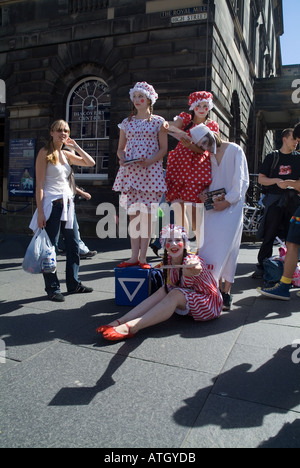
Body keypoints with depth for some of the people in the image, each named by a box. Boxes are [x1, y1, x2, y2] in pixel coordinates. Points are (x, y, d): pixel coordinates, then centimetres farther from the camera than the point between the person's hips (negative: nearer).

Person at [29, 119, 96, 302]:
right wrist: (40, 212, -16)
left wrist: (76, 146, 8)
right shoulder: (45, 153, -4)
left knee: (74, 246, 10)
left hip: (68, 204, 7)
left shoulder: (66, 154, 15)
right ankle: (53, 288, 9)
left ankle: (74, 283, 22)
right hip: (52, 204, -7)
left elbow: (91, 163, 16)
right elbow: (39, 184, -10)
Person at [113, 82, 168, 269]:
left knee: (146, 215, -3)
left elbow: (163, 149, 2)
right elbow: (121, 148, 18)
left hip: (150, 172, -3)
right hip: (129, 172, 3)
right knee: (133, 214, 3)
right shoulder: (127, 122, 16)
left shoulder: (158, 121, 7)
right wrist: (122, 159, -5)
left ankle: (143, 257, 4)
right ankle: (134, 256, 10)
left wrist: (149, 161, -15)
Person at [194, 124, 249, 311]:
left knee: (226, 248, -11)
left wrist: (227, 201, -12)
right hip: (213, 205, 5)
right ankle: (218, 288, 8)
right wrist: (203, 194, 1)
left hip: (232, 205, -5)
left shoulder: (235, 150, -1)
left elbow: (241, 180, -6)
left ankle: (226, 292, -5)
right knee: (212, 245, -1)